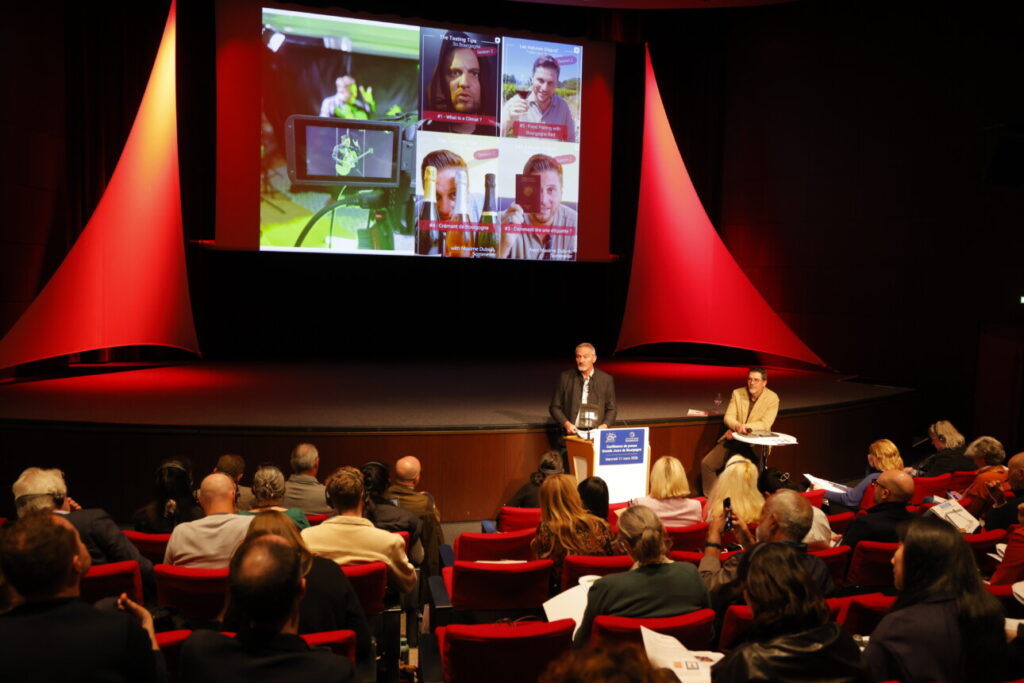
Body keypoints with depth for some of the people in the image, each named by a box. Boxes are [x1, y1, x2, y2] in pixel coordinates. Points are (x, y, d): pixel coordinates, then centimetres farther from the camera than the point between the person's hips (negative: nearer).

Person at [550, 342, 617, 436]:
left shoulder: (606, 379, 9)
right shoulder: (566, 377, 7)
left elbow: (611, 409, 14)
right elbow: (555, 407, 10)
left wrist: (605, 425, -5)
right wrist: (566, 424, -6)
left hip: (596, 432, 1)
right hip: (573, 431, 0)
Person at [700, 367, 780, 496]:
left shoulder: (772, 398, -7)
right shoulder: (737, 393, 2)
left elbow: (765, 424, -14)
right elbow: (728, 417, -4)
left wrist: (745, 427, -26)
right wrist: (737, 426, -26)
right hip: (734, 439, 4)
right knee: (706, 463, -9)